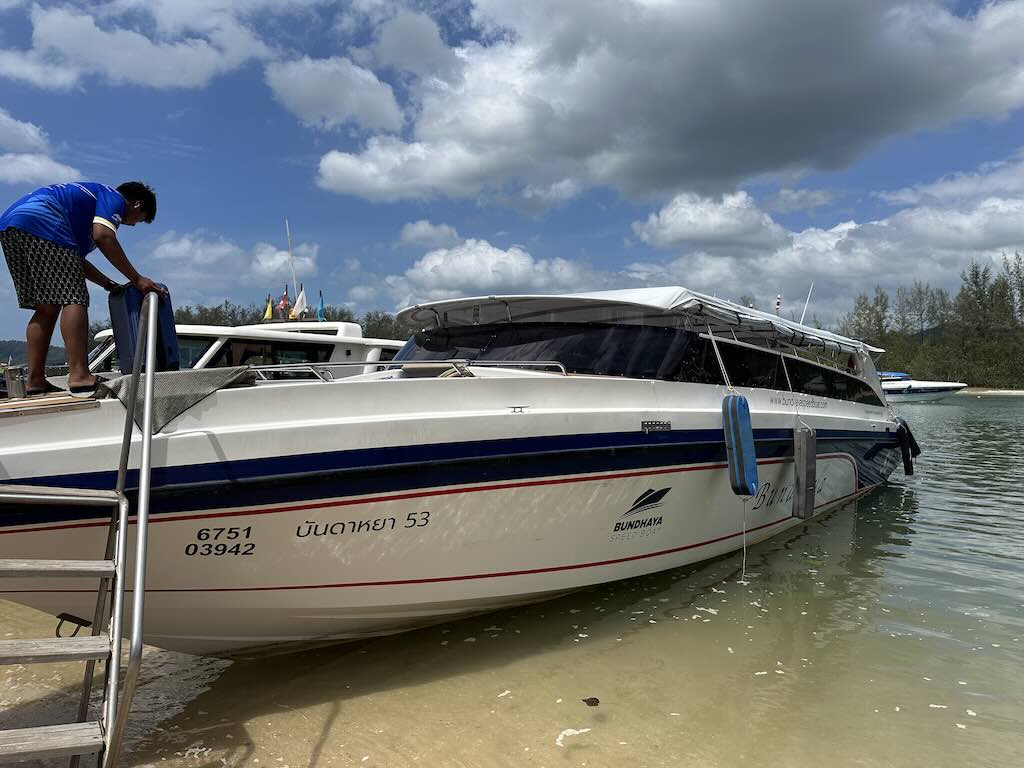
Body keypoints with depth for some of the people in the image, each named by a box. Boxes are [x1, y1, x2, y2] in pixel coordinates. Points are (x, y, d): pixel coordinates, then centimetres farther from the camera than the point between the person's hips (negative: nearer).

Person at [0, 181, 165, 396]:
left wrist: (111, 285, 27)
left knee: (46, 308, 10)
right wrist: (136, 279, -13)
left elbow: (75, 259, 31)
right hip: (41, 222, -10)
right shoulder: (114, 198, 8)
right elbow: (103, 236, -14)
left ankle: (35, 381, 7)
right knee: (73, 299, -12)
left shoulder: (89, 195, 34)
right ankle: (79, 377, -22)